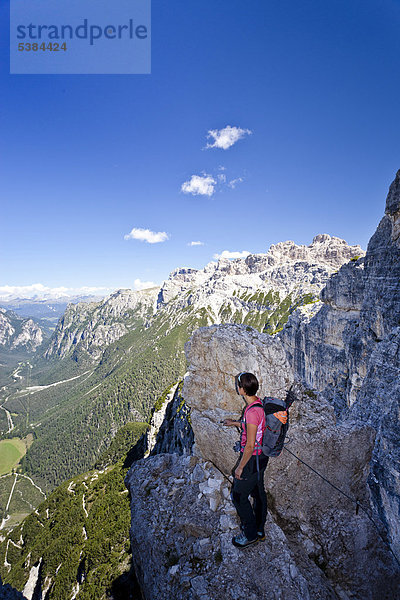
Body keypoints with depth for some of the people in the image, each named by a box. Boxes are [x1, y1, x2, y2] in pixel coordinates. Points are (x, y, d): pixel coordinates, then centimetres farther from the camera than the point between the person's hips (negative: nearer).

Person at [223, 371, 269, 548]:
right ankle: (259, 530, 45)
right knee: (258, 493, 25)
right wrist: (235, 423, 19)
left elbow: (250, 445, -27)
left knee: (239, 496, 12)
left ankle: (250, 535, 31)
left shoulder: (252, 411, -32)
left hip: (252, 458, -9)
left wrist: (240, 467, -15)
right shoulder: (259, 403, -4)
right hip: (261, 456, 9)